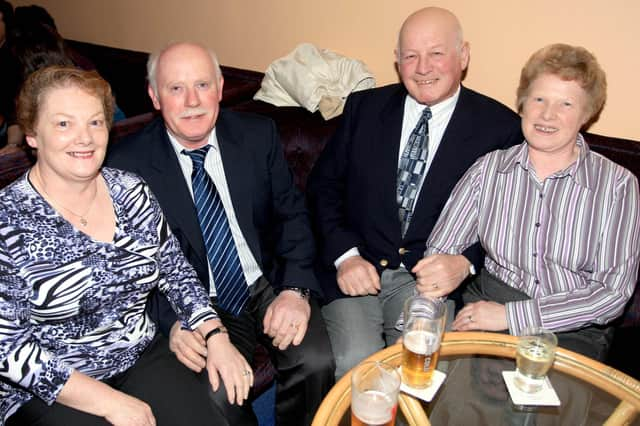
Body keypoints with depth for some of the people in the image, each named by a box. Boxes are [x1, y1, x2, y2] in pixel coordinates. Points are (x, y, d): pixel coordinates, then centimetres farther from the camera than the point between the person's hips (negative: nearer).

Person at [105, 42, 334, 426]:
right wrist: (172, 321, -19)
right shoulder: (128, 163, -7)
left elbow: (292, 213, 3)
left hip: (271, 283, 2)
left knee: (316, 363, -22)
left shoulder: (259, 134, 0)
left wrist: (296, 289, -13)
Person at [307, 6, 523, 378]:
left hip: (431, 276, -1)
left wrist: (466, 261, -15)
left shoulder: (499, 126, 2)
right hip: (354, 269, 1)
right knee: (354, 361, -21)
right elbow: (325, 184, 8)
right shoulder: (364, 107, 8)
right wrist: (345, 255, -7)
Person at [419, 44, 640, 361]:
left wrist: (511, 314, -15)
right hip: (487, 306, 2)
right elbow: (440, 250, 2)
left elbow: (614, 292, -7)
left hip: (571, 331, -1)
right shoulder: (489, 169, 4)